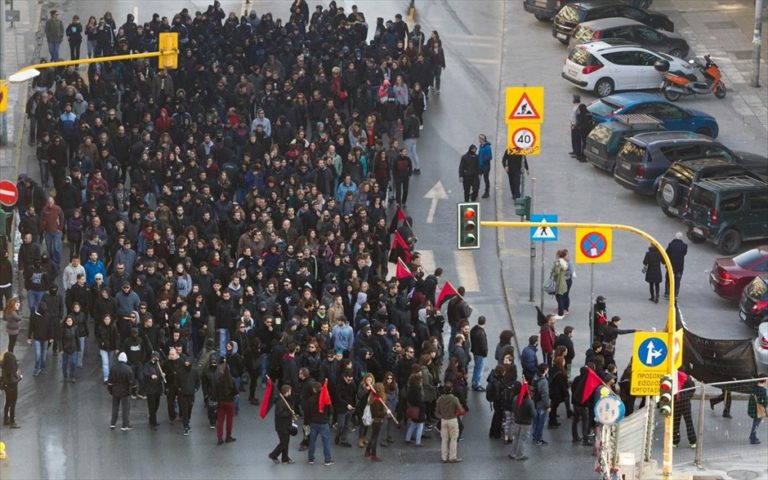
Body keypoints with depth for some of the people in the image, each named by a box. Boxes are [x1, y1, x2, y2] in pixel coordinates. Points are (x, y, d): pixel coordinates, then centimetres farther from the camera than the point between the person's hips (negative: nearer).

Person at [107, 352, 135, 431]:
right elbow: (132, 382, -17)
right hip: (124, 392, -3)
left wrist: (109, 389, 10)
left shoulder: (113, 368, -10)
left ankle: (112, 423, 26)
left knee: (115, 407, 19)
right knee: (125, 408, 9)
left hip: (115, 391, 3)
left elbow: (110, 381, -4)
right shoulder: (128, 369, -20)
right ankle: (125, 425, 13)